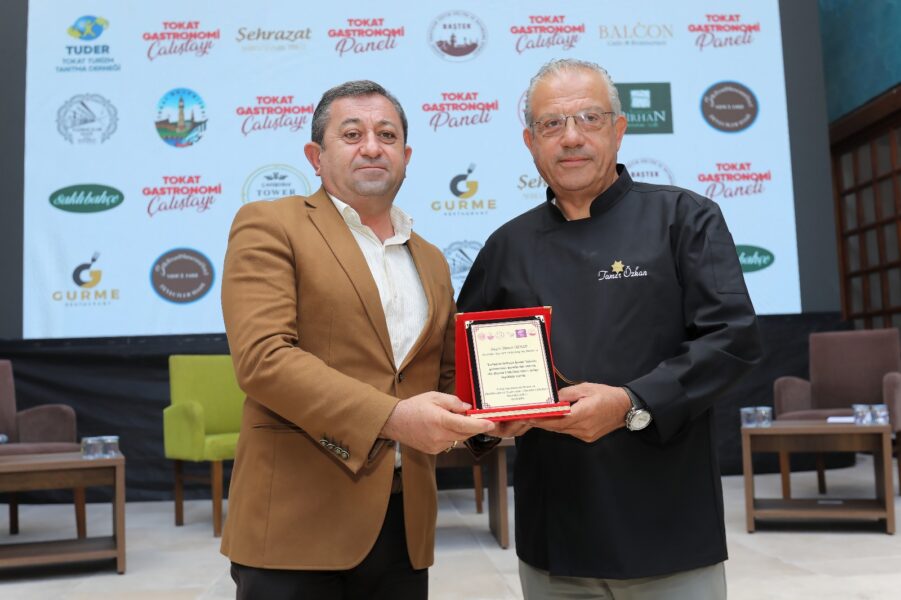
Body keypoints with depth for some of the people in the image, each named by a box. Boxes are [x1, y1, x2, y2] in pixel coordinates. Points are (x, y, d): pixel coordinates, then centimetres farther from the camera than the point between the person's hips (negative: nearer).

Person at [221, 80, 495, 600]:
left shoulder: (432, 262, 16)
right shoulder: (270, 226, -2)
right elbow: (262, 356, -15)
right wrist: (391, 416, -22)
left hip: (404, 523, 6)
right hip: (298, 518, -5)